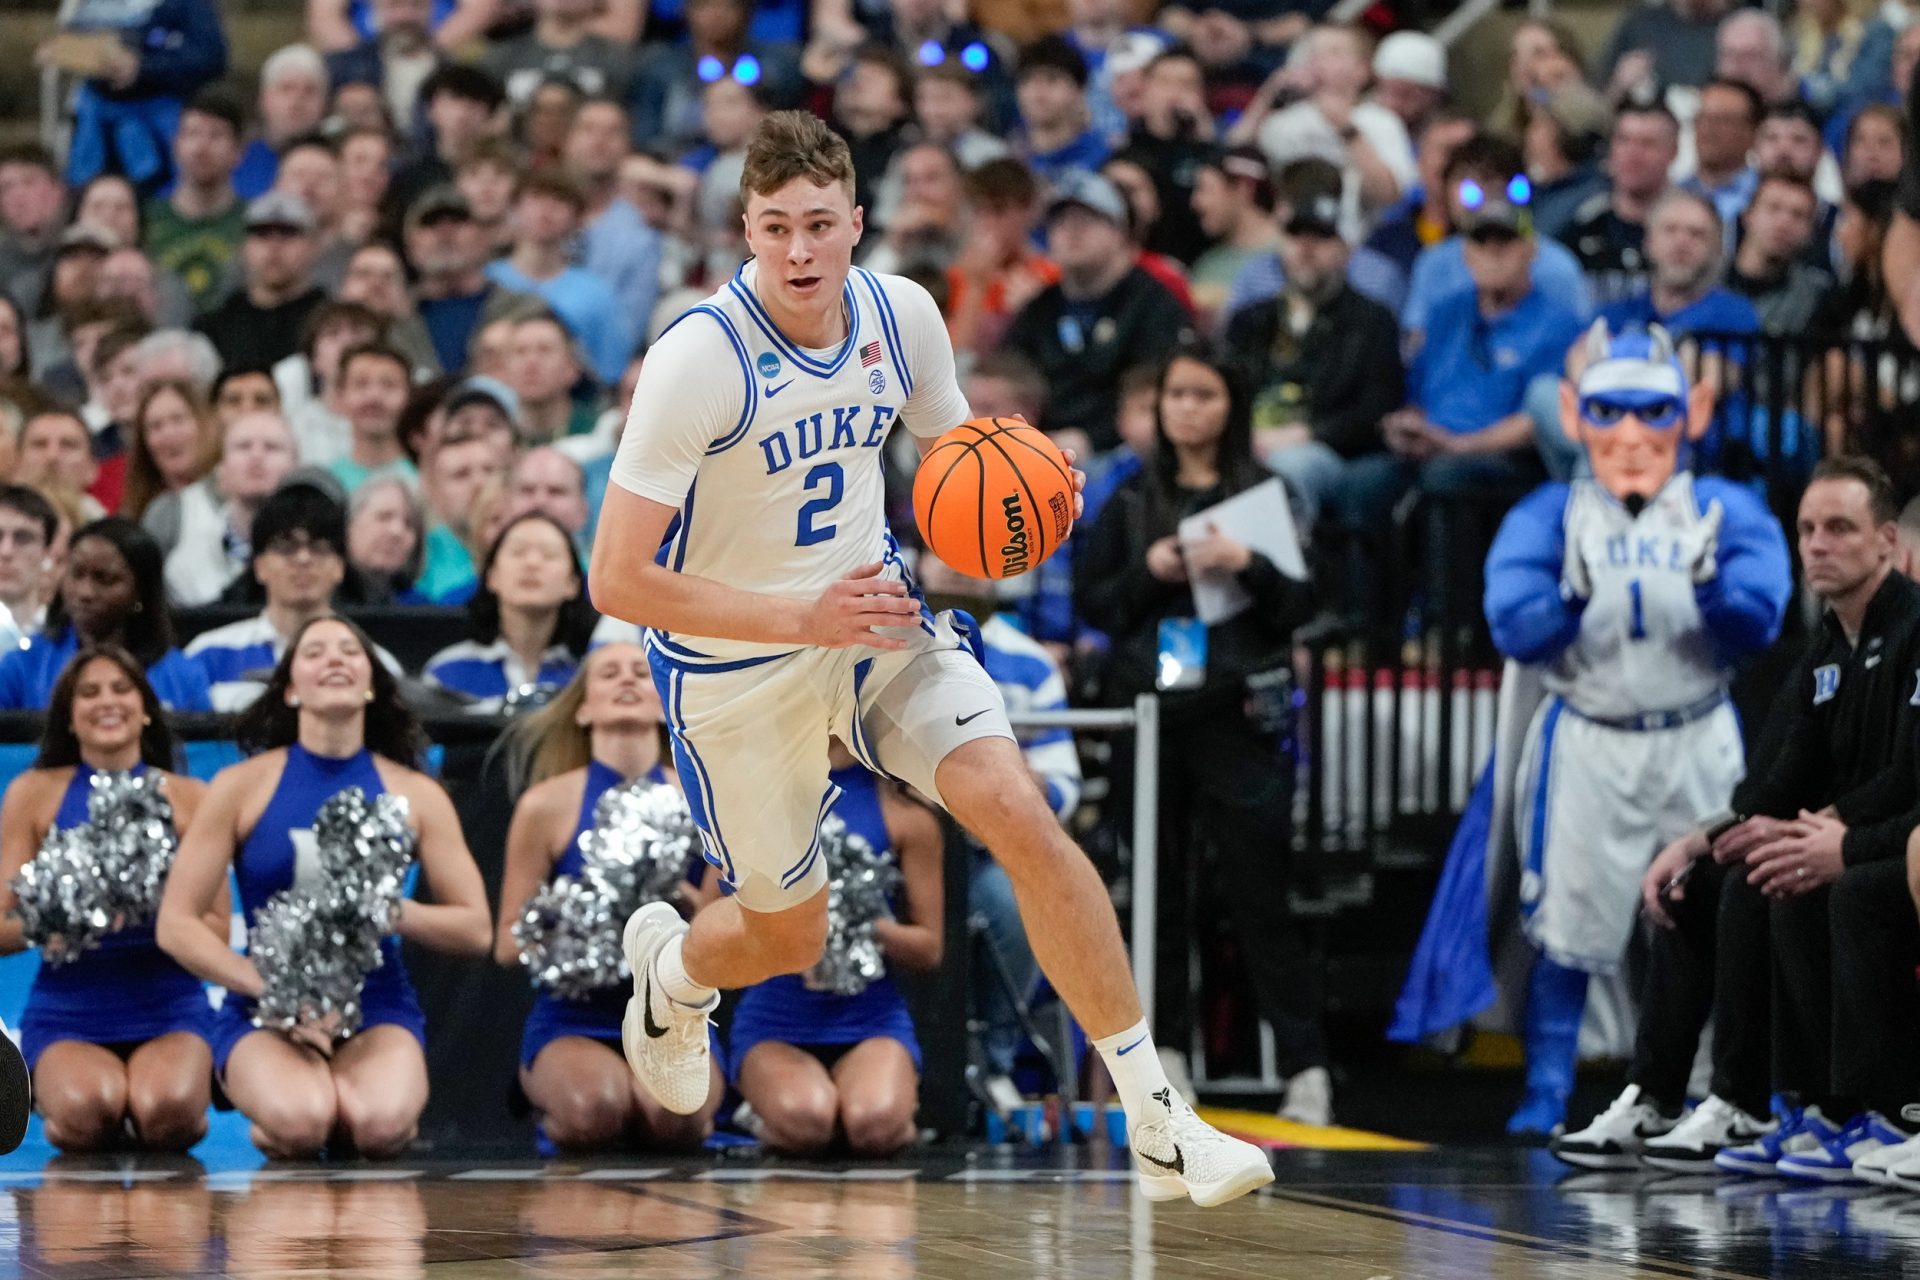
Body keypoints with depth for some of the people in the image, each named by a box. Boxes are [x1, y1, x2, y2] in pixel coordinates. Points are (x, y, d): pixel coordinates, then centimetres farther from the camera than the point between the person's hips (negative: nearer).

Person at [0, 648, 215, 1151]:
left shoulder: (190, 799, 6)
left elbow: (218, 931, 3)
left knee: (168, 1114, -31)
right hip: (67, 1012, 0)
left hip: (170, 1009, 0)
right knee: (88, 1115, -32)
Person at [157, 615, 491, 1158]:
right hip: (264, 1013, -1)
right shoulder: (244, 786, 2)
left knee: (381, 1125, -33)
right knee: (300, 1123, -34)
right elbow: (176, 924, -1)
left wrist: (395, 914, -13)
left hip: (378, 1011, 1)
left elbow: (476, 929, 7)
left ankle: (349, 1095, 4)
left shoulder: (415, 794, 7)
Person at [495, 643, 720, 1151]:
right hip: (572, 1025, 0)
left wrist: (681, 896, -14)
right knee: (594, 1110, -34)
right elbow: (508, 944, 3)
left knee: (674, 1115, -34)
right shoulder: (547, 805, 2)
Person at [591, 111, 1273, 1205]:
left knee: (1021, 816, -19)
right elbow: (618, 581, -26)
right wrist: (803, 618, -32)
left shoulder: (900, 313, -10)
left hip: (878, 619, 3)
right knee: (789, 939, 11)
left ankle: (1160, 1124, -14)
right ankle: (669, 969, 52)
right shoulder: (699, 358, -26)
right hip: (734, 666, -3)